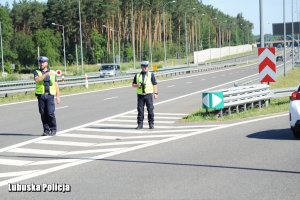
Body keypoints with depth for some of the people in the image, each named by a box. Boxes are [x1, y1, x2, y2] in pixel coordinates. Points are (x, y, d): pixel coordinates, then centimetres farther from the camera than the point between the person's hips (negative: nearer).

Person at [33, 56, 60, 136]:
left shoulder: (52, 73, 12)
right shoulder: (36, 72, 7)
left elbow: (56, 85, 12)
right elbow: (37, 80, -14)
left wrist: (58, 96, 5)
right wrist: (46, 74, -22)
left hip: (50, 95, -1)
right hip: (41, 95, 1)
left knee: (50, 113, -10)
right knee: (43, 114, 1)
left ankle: (53, 129, 6)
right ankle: (46, 130, 11)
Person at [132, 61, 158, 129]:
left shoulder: (151, 75, 5)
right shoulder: (137, 75, 11)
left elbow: (155, 84, 2)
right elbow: (133, 84, 15)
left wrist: (155, 93, -6)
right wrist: (137, 85, -7)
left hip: (149, 94, -2)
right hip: (140, 95, 2)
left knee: (150, 110, -2)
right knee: (140, 110, 2)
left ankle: (151, 124, 5)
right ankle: (140, 124, 7)